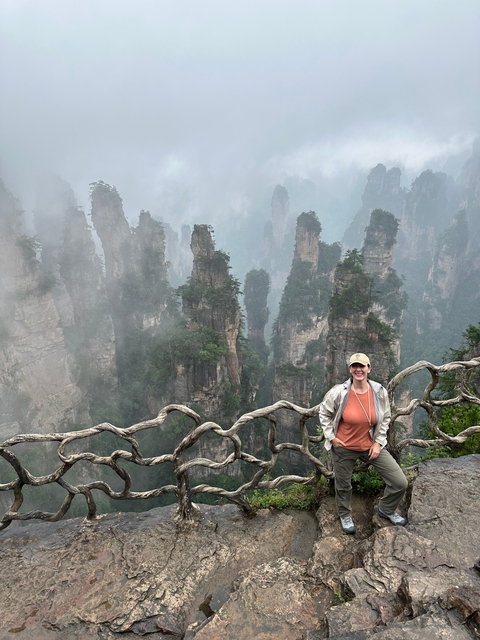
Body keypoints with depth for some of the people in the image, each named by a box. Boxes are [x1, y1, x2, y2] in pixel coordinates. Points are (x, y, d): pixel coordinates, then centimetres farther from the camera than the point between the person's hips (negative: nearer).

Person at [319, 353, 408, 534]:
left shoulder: (380, 392, -14)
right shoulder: (339, 392, -22)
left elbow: (385, 418, 3)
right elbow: (324, 413, -5)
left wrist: (378, 442, -1)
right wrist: (331, 437, -7)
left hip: (371, 446, 2)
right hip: (344, 447, -2)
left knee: (400, 483, 1)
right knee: (343, 485, 18)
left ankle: (386, 509, 33)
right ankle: (345, 516, 50)